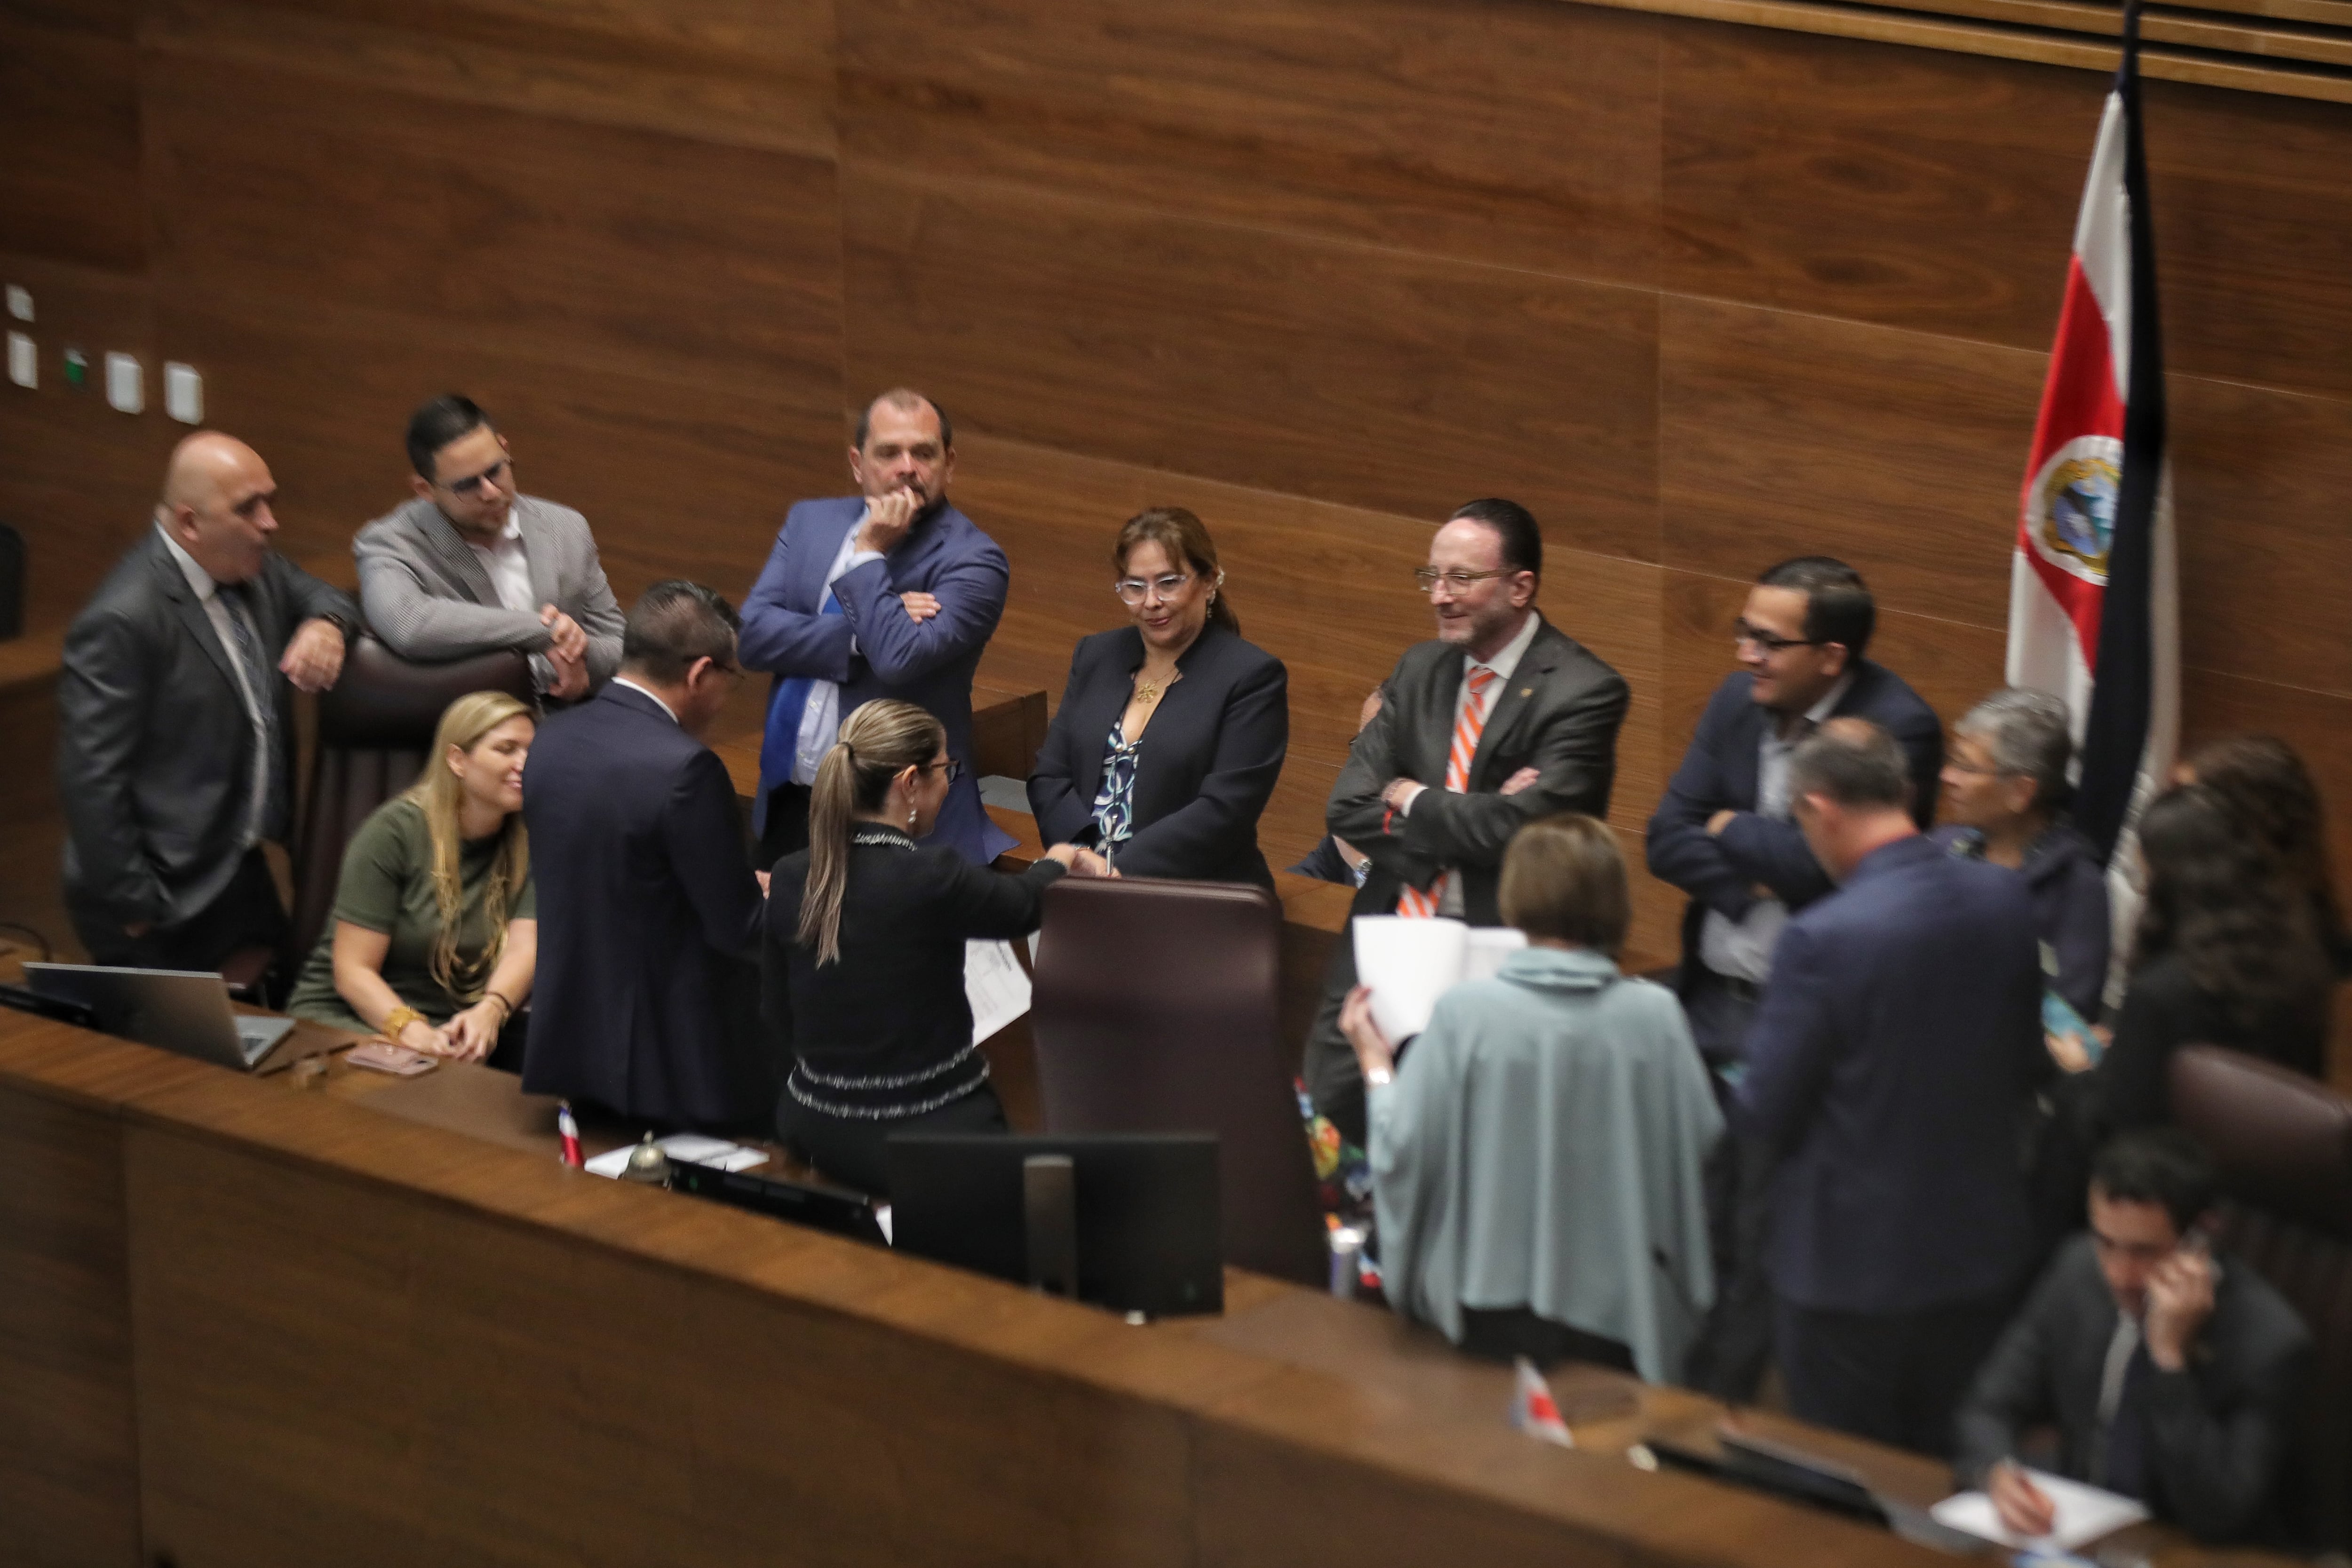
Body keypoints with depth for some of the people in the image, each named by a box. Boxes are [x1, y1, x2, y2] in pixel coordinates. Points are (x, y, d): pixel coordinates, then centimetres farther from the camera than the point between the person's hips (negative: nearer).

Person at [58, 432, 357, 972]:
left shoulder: (254, 569, 3)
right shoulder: (123, 622, -23)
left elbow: (317, 596, 22)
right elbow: (92, 779, -22)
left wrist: (325, 625, -5)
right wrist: (133, 909, -18)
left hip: (245, 873, 8)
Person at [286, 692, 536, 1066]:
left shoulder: (527, 843, 3)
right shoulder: (395, 831, -8)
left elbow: (525, 948, -12)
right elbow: (353, 970, -12)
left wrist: (489, 1012, -36)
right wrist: (410, 1030, -33)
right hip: (349, 1017, -4)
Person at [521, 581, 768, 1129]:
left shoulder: (553, 741, 2)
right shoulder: (685, 769, -24)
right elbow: (740, 929, -19)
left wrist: (745, 888, 18)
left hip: (571, 1042, 8)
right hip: (679, 1065, -8)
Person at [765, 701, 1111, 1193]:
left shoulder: (789, 878, -2)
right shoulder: (931, 877, -18)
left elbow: (777, 1024, 8)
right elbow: (1023, 907, 4)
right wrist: (1058, 862, 26)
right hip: (927, 1140, -6)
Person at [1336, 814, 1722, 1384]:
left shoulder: (1465, 1013, -10)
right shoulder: (1655, 1016, -8)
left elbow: (1402, 1158, -6)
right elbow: (1707, 1156, -4)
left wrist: (1377, 1069, 10)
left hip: (1486, 1312, -1)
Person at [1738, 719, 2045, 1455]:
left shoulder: (1822, 938, -23)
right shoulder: (2006, 899, -6)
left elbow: (1766, 1116, -14)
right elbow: (2027, 1067, 7)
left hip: (1853, 1264, -5)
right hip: (1983, 1251, 5)